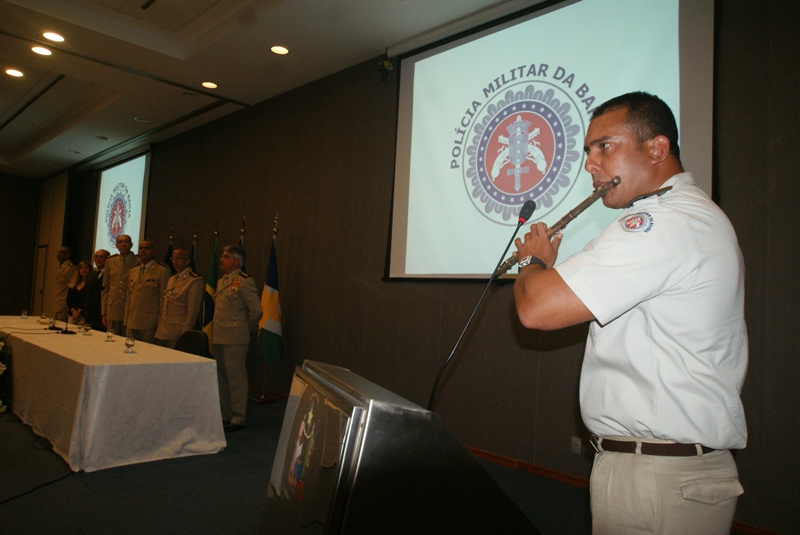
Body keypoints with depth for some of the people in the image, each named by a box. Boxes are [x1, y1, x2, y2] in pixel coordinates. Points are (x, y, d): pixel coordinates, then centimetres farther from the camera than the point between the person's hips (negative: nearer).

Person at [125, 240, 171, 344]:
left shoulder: (163, 271, -4)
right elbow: (129, 298, 19)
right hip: (132, 324, 6)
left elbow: (164, 299, -6)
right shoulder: (132, 272, 17)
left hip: (150, 324, -6)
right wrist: (126, 322, 15)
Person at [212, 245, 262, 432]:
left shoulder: (245, 282, -13)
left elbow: (256, 311, -14)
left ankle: (239, 419, 9)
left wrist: (246, 329, -2)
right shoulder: (222, 282, 14)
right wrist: (218, 331, 18)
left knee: (236, 379, -1)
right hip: (219, 338, 9)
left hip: (235, 339, -9)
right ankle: (226, 415, 29)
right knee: (222, 378, 16)